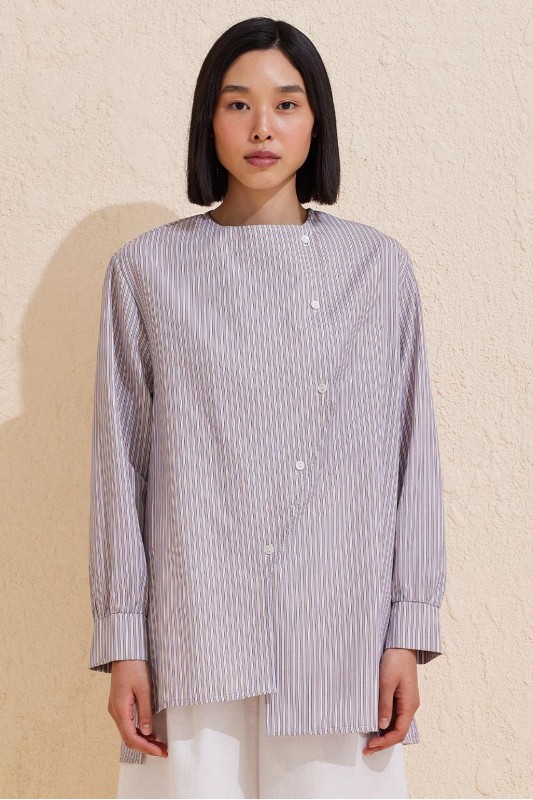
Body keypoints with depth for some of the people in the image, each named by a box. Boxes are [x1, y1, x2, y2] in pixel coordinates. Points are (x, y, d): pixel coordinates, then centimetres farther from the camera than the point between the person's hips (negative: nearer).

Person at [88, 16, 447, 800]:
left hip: (342, 637, 1)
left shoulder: (381, 267, 6)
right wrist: (122, 644, 1)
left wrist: (409, 633, 1)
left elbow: (412, 455, 6)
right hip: (197, 641, 0)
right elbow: (121, 463, 4)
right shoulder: (147, 270, 4)